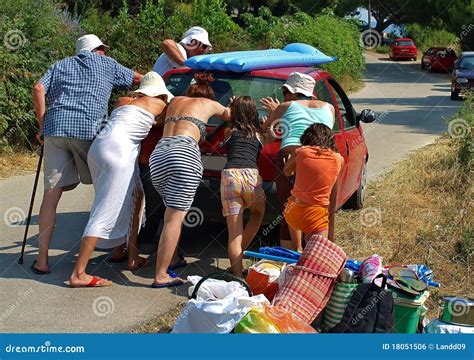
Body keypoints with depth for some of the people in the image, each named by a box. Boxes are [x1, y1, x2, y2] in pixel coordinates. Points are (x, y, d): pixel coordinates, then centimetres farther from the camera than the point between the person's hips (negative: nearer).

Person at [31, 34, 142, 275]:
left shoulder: (61, 65, 26)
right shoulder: (107, 64, 20)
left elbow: (38, 89, 11)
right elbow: (138, 79, 30)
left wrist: (42, 125, 15)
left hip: (56, 127, 2)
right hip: (89, 129, -2)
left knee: (51, 194, 0)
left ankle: (42, 260, -2)